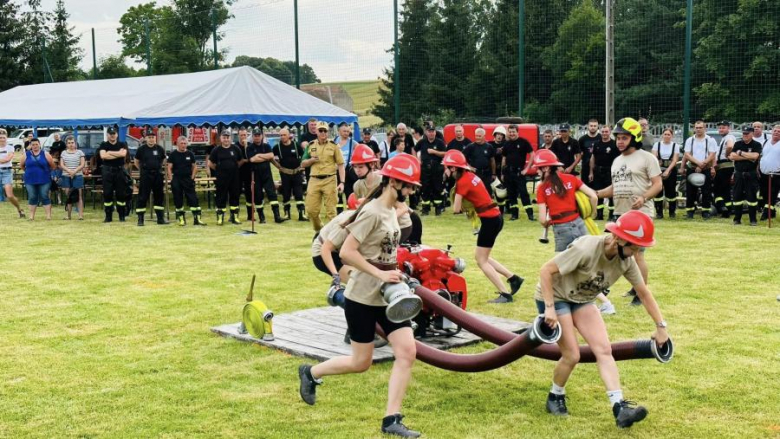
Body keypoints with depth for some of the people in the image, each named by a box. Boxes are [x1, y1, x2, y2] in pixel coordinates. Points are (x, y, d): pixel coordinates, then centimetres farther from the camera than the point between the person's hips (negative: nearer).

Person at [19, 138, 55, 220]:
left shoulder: (45, 154, 0)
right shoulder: (26, 155, 5)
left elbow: (52, 165, 4)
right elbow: (21, 165, 15)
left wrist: (47, 172, 6)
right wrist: (29, 172, 14)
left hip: (44, 180, -2)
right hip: (30, 180, 2)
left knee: (44, 197, -2)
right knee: (32, 198, 5)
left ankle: (48, 215, 1)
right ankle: (32, 215, 12)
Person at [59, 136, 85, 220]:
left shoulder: (79, 152, 6)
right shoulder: (63, 153, 12)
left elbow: (82, 165, 0)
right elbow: (61, 165, 5)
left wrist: (75, 171, -14)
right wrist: (69, 171, -13)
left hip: (77, 176, -2)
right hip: (66, 176, 2)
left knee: (79, 195, -8)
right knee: (68, 196, 2)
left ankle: (81, 215, -11)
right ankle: (68, 215, 5)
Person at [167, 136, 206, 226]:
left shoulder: (190, 154, 5)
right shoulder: (173, 154, 0)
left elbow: (194, 167, 10)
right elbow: (169, 168, 0)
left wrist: (192, 177, -1)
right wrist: (171, 180, -8)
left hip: (188, 179, 1)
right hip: (176, 179, -1)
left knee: (193, 199, -5)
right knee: (178, 200, 3)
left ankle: (197, 218, -5)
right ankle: (181, 219, 14)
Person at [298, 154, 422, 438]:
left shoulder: (391, 211, 8)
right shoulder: (372, 213, -19)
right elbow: (346, 252, -23)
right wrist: (381, 274, -24)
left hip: (389, 297, 8)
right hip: (363, 298, -8)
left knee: (407, 352, -3)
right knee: (361, 362, 4)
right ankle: (311, 373, 29)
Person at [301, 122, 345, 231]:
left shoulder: (334, 146, 3)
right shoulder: (311, 146, 12)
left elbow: (340, 165, -1)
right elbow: (303, 164, 16)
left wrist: (342, 182, -10)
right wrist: (311, 160, -6)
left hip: (329, 180, -3)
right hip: (314, 180, 3)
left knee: (331, 210, -1)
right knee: (311, 210, 3)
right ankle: (318, 230, 24)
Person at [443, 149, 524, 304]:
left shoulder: (462, 182, -16)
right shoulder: (468, 175, 10)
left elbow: (456, 209, -13)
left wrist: (457, 200, 6)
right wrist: (468, 205, -3)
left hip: (490, 219, -9)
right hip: (494, 216, 9)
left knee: (481, 260, 1)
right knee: (481, 256, 19)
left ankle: (505, 294, 1)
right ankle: (513, 278, 21)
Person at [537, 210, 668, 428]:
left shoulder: (626, 261, -12)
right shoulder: (586, 249, -34)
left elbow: (644, 292, 1)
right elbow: (546, 270, -30)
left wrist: (660, 326, 3)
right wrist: (549, 308, -33)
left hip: (581, 301, 6)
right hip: (554, 297, -6)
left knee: (604, 349, -9)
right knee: (572, 355, -9)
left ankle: (620, 408, -14)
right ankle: (555, 397, 17)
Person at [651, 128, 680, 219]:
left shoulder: (675, 146, 3)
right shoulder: (657, 144, 4)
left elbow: (675, 160, -4)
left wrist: (667, 171, -17)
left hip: (671, 171, 0)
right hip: (659, 170, 0)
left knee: (671, 191, 2)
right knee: (658, 191, -4)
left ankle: (672, 212, 15)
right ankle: (659, 212, 2)